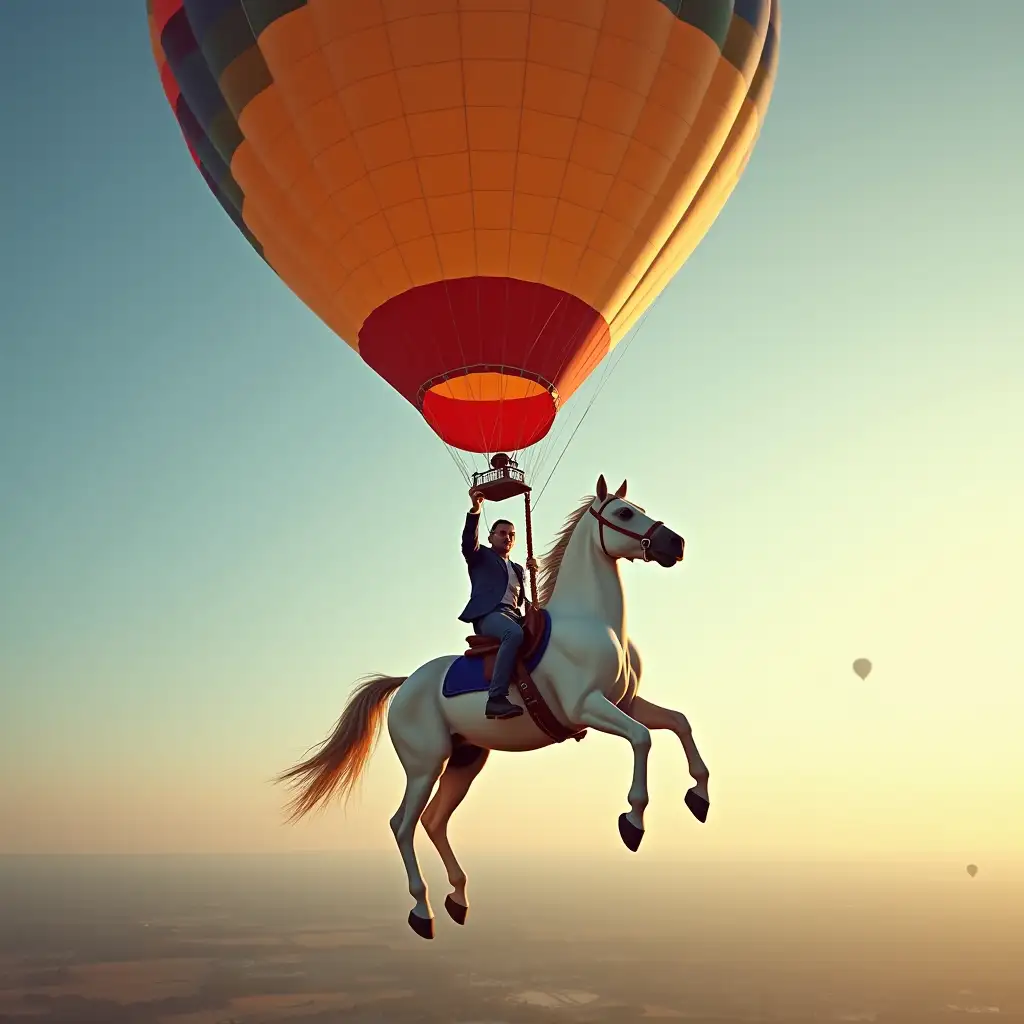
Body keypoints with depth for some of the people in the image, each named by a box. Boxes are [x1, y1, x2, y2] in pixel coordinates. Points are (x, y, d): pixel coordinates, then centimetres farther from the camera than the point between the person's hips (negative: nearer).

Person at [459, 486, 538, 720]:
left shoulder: (517, 568, 34)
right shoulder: (480, 556, 18)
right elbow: (469, 541, -3)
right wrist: (475, 510, -17)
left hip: (514, 616, 6)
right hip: (488, 614, -6)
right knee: (514, 633, -39)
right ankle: (496, 698, -46)